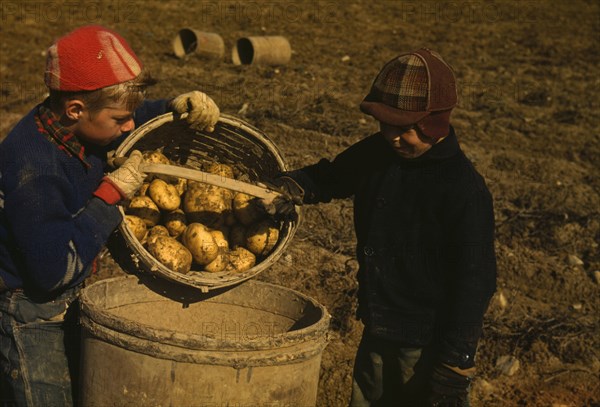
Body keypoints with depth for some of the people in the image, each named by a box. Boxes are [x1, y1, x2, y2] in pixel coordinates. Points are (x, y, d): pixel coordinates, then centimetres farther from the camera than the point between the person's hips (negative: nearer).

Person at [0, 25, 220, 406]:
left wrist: (176, 107, -7)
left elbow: (140, 118, 14)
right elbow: (54, 271, -31)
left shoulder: (73, 127, -8)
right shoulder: (32, 173, -33)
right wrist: (111, 193, -28)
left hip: (68, 300, 8)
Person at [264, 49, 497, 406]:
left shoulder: (465, 191, -21)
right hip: (377, 336, 7)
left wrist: (453, 367, -17)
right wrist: (292, 187, -3)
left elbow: (475, 283, -18)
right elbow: (332, 177, 19)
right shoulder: (378, 153, -1)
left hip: (428, 348, -7)